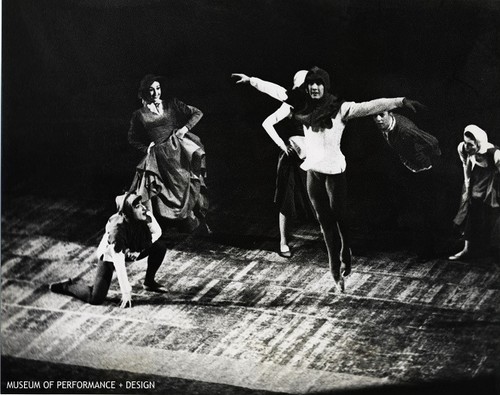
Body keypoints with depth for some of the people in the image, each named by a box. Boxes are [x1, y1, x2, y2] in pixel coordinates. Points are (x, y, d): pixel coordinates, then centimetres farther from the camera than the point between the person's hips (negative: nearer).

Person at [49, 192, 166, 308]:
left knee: (160, 246, -12)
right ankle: (69, 286, 11)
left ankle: (149, 282, 11)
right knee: (96, 299, -18)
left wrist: (138, 250, -19)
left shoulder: (145, 215, -25)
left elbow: (157, 232, -6)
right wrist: (126, 293, -32)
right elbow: (119, 264, -35)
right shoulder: (116, 228, -38)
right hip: (109, 256, -6)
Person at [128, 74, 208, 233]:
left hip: (178, 149, 1)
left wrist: (185, 128, -2)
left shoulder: (171, 104, 11)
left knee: (186, 183, -6)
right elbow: (133, 139, 18)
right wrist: (147, 149, 3)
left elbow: (197, 113, 12)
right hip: (158, 157, -1)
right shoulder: (139, 115, 10)